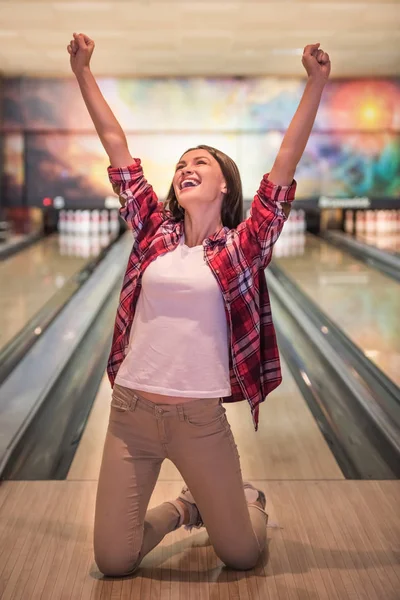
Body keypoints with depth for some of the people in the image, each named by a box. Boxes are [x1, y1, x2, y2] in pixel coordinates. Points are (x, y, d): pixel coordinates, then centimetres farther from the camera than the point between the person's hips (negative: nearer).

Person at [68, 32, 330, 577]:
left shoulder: (243, 245, -1)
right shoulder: (154, 230, 5)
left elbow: (286, 162, -6)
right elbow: (116, 144, 7)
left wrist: (316, 84, -9)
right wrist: (83, 71, 8)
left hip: (201, 420, -2)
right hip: (130, 411, 2)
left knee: (242, 555, 9)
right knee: (114, 562, 7)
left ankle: (249, 500, 43)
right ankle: (183, 510, 35)